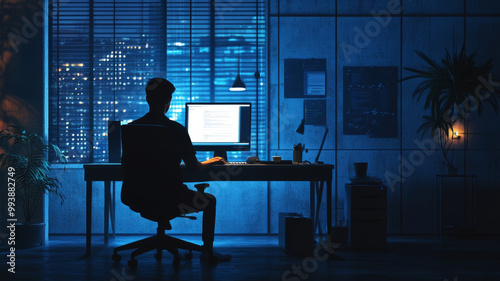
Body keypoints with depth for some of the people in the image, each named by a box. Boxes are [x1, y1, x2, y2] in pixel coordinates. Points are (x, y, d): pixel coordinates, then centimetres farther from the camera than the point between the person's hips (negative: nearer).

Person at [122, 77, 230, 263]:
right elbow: (194, 168, -9)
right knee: (209, 201, 19)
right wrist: (211, 162, 13)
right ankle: (207, 252, 24)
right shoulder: (175, 129, -14)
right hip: (168, 199, -5)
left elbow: (125, 162, 12)